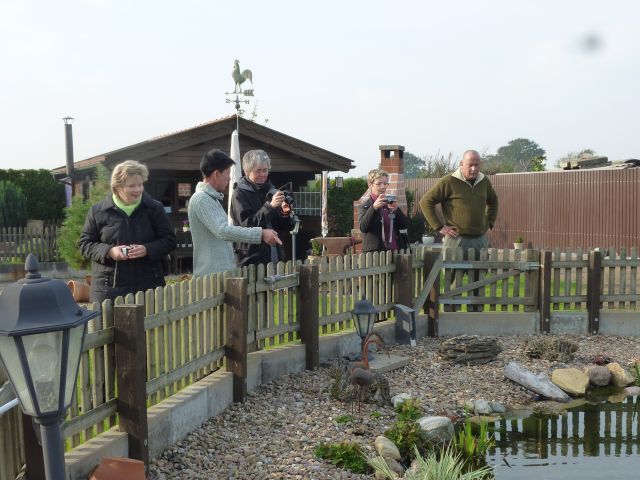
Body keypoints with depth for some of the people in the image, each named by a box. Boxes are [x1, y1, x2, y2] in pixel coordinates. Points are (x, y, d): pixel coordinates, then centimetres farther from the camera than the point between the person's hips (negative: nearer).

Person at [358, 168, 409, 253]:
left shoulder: (391, 202, 12)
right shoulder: (364, 206, -1)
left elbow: (405, 225, 3)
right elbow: (363, 228, -18)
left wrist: (396, 209, -15)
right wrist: (374, 207, -28)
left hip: (395, 250, 4)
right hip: (375, 252, -4)